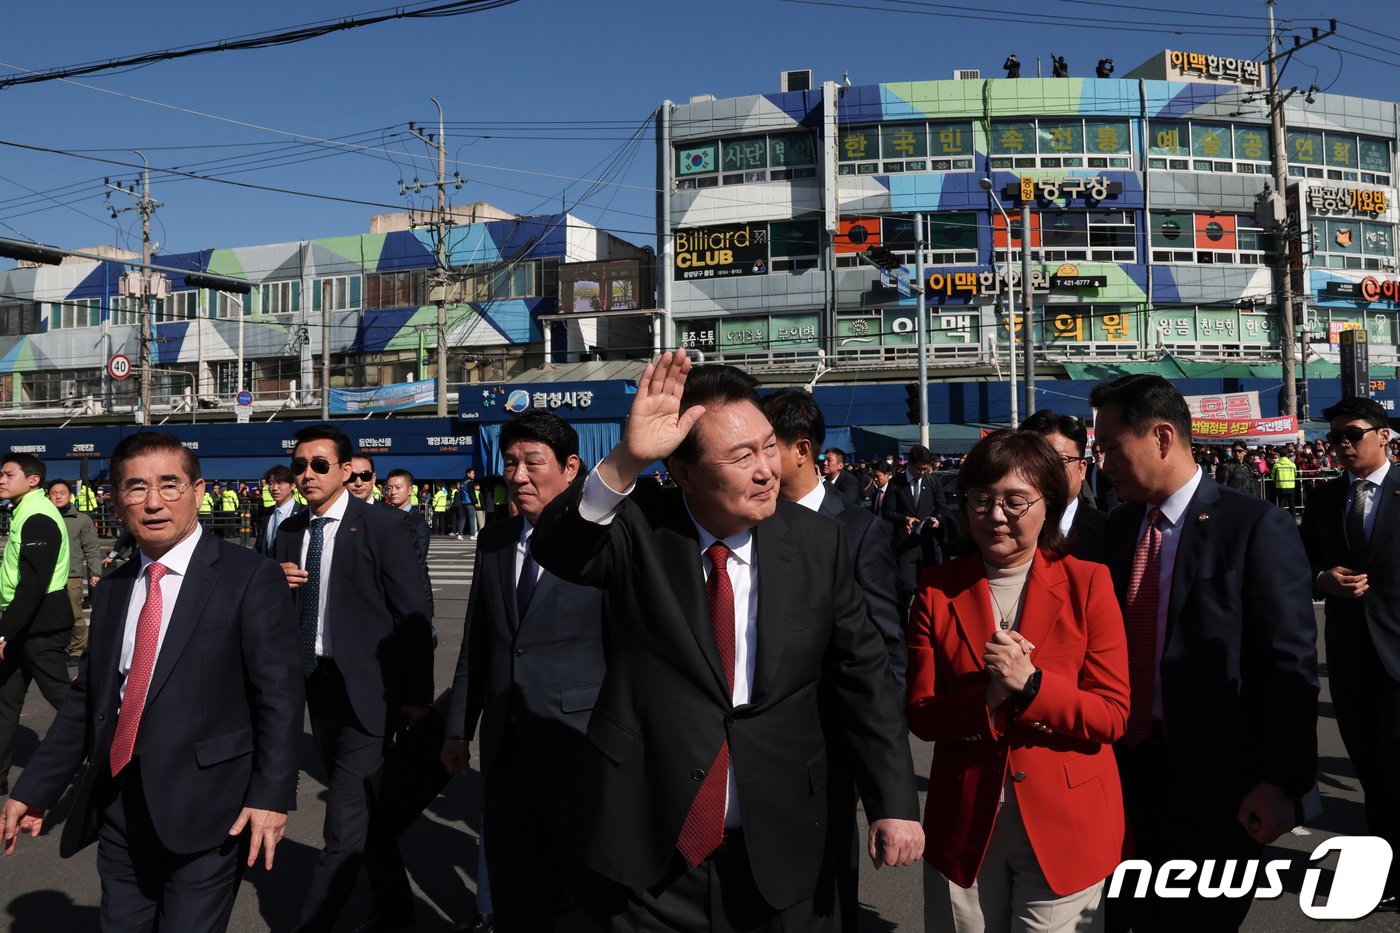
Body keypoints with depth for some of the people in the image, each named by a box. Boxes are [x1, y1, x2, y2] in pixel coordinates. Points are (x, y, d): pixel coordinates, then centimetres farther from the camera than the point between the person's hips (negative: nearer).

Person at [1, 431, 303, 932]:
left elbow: (279, 695, -11)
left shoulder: (249, 577, -9)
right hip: (117, 807, 6)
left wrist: (271, 795, -17)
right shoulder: (112, 589, 10)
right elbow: (85, 699, 14)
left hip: (205, 812, -6)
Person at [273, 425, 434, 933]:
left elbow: (412, 616, -11)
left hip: (366, 688, -7)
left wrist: (417, 693, -11)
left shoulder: (382, 526, -11)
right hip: (316, 682, 7)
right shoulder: (289, 532, 7)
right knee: (362, 810, 21)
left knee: (346, 821, -11)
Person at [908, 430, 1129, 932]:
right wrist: (987, 699, -20)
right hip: (964, 827, 2)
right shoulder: (937, 589, 0)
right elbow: (920, 713, -2)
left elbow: (1113, 715, -6)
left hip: (1066, 828, -1)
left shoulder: (1088, 582, -3)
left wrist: (1031, 684, -22)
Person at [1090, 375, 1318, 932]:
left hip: (1212, 782, -5)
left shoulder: (1257, 528, -11)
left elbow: (1292, 667, -13)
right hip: (1129, 769, 5)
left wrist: (1282, 782, -16)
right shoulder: (1121, 525, 7)